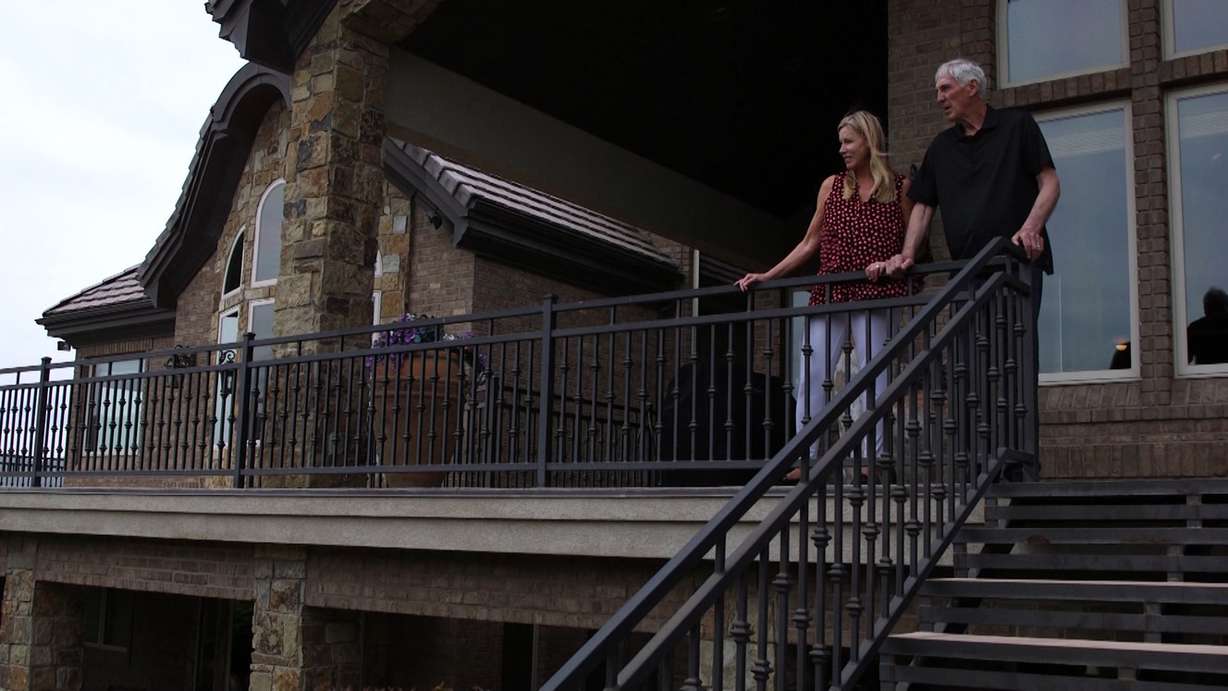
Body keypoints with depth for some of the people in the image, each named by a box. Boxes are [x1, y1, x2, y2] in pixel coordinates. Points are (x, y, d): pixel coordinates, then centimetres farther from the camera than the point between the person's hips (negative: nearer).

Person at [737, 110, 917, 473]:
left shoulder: (900, 187, 6)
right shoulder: (832, 186, 14)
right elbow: (809, 244, 17)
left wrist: (896, 262, -14)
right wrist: (766, 276, 12)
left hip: (873, 295, -3)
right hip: (828, 293, 3)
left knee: (874, 374, -6)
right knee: (812, 376, -3)